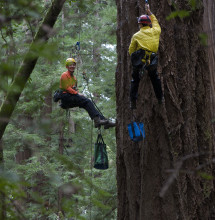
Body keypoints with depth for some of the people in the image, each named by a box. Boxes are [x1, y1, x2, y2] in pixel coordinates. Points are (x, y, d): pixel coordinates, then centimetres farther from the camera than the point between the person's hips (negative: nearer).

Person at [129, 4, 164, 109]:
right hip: (152, 61, 2)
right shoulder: (155, 31, 9)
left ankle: (133, 102, 8)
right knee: (155, 78, 25)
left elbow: (131, 50, 7)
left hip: (139, 61, -2)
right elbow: (155, 21, 32)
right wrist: (149, 12, 41)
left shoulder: (136, 36, 5)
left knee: (135, 80, 14)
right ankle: (160, 98, 25)